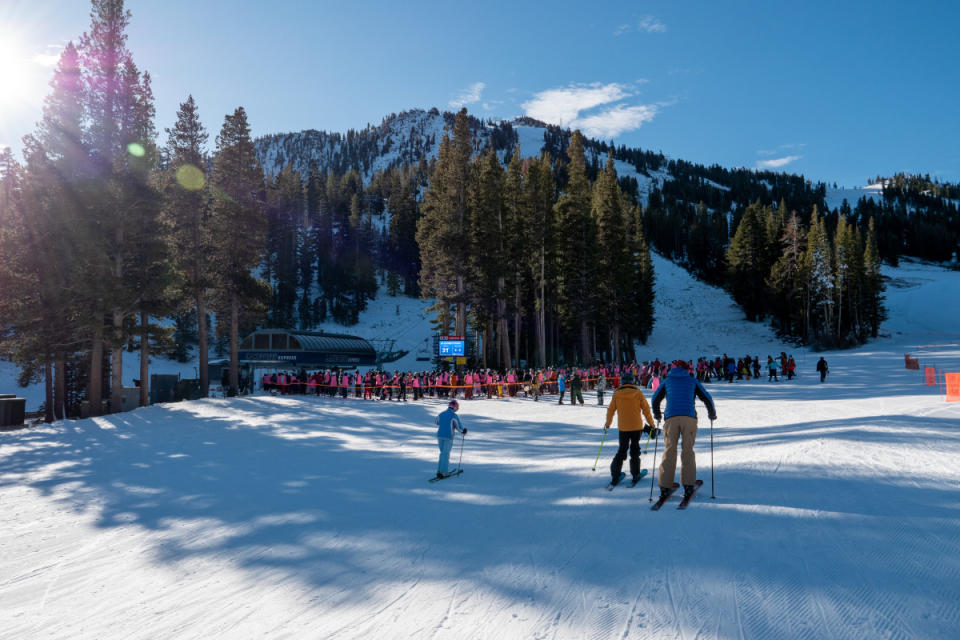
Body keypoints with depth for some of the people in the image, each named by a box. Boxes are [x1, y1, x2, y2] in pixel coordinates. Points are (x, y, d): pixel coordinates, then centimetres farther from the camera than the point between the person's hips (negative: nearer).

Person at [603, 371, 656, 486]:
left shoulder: (617, 393, -4)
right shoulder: (638, 393, -5)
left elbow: (611, 410, 2)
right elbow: (646, 409, -1)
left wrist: (607, 424, 15)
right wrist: (651, 424, 10)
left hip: (623, 428, 1)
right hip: (637, 427, -1)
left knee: (622, 450, 11)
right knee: (635, 450, 14)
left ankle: (615, 475, 2)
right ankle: (635, 475, 13)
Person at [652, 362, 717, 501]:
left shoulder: (667, 380, 21)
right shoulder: (692, 381, 19)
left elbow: (656, 398, 21)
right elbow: (706, 398, 16)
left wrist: (657, 414, 35)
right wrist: (712, 414, 31)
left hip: (671, 418, 1)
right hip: (689, 417, 0)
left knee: (669, 451, 1)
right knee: (688, 451, 5)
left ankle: (664, 487, -5)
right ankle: (688, 485, -3)